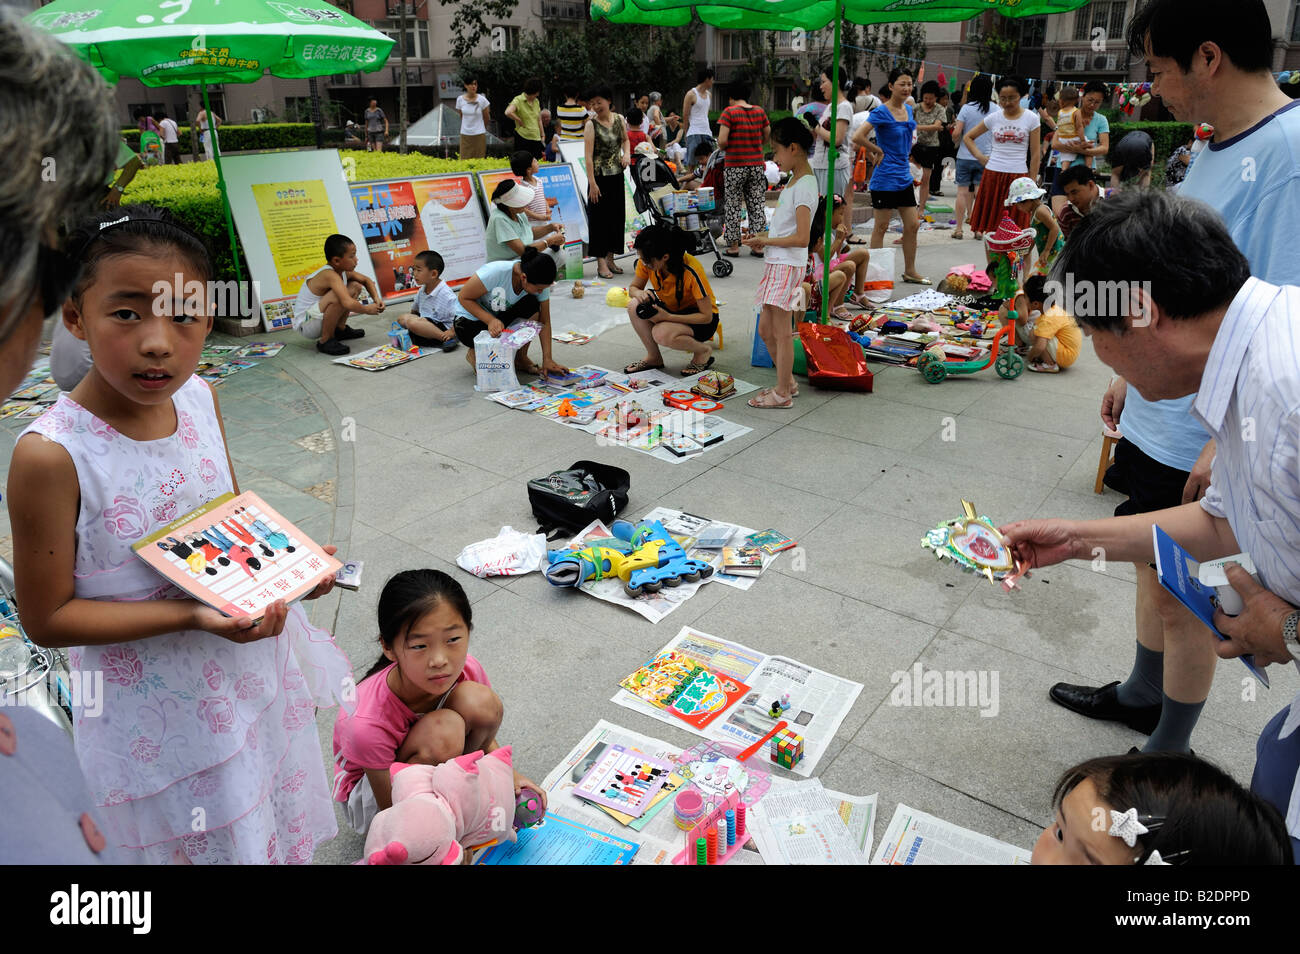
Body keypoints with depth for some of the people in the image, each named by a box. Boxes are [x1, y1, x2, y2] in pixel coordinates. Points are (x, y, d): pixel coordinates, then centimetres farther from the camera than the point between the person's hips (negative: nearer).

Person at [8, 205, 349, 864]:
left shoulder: (199, 397, -7)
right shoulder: (51, 455, -25)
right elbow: (47, 618, -17)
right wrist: (191, 616, -28)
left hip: (249, 647, 6)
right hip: (158, 705, -5)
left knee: (286, 827, 27)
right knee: (225, 842, 17)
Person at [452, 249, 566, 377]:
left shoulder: (540, 282, -20)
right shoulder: (495, 272, -34)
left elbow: (544, 321, -13)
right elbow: (463, 297, -22)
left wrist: (547, 360, -22)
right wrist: (490, 320, -36)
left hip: (503, 317, 4)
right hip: (470, 321, -4)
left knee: (532, 304, -27)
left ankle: (521, 358, -8)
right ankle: (475, 353, 5)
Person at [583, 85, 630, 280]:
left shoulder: (619, 119, 4)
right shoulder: (591, 124, -10)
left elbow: (625, 139, 23)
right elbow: (588, 156, -14)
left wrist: (627, 153, 0)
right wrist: (592, 183, -20)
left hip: (617, 175, 6)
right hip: (599, 176, -5)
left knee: (616, 215, 10)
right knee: (599, 217, -3)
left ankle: (610, 258, 21)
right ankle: (601, 262, 2)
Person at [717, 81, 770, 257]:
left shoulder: (729, 112, -7)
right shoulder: (759, 111, 6)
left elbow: (722, 140, -15)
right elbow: (767, 138, 11)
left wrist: (723, 148, 6)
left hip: (734, 165, -4)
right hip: (757, 165, 4)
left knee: (733, 206, 6)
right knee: (757, 205, 9)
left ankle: (734, 245, 8)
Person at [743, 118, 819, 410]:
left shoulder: (804, 185, -16)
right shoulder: (795, 180, 14)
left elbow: (801, 238, -23)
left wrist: (766, 241, -13)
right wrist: (765, 236, 6)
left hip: (788, 266, -10)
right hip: (776, 264, 10)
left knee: (781, 331, -1)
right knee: (766, 329, 15)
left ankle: (782, 394, 10)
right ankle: (788, 382, 28)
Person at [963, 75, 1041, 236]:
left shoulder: (1031, 119, 1)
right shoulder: (994, 117, 6)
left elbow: (1035, 154, 2)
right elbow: (968, 137, 17)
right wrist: (980, 157, 5)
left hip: (1018, 176, -2)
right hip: (993, 174, 2)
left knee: (1014, 226, -3)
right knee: (990, 224, 4)